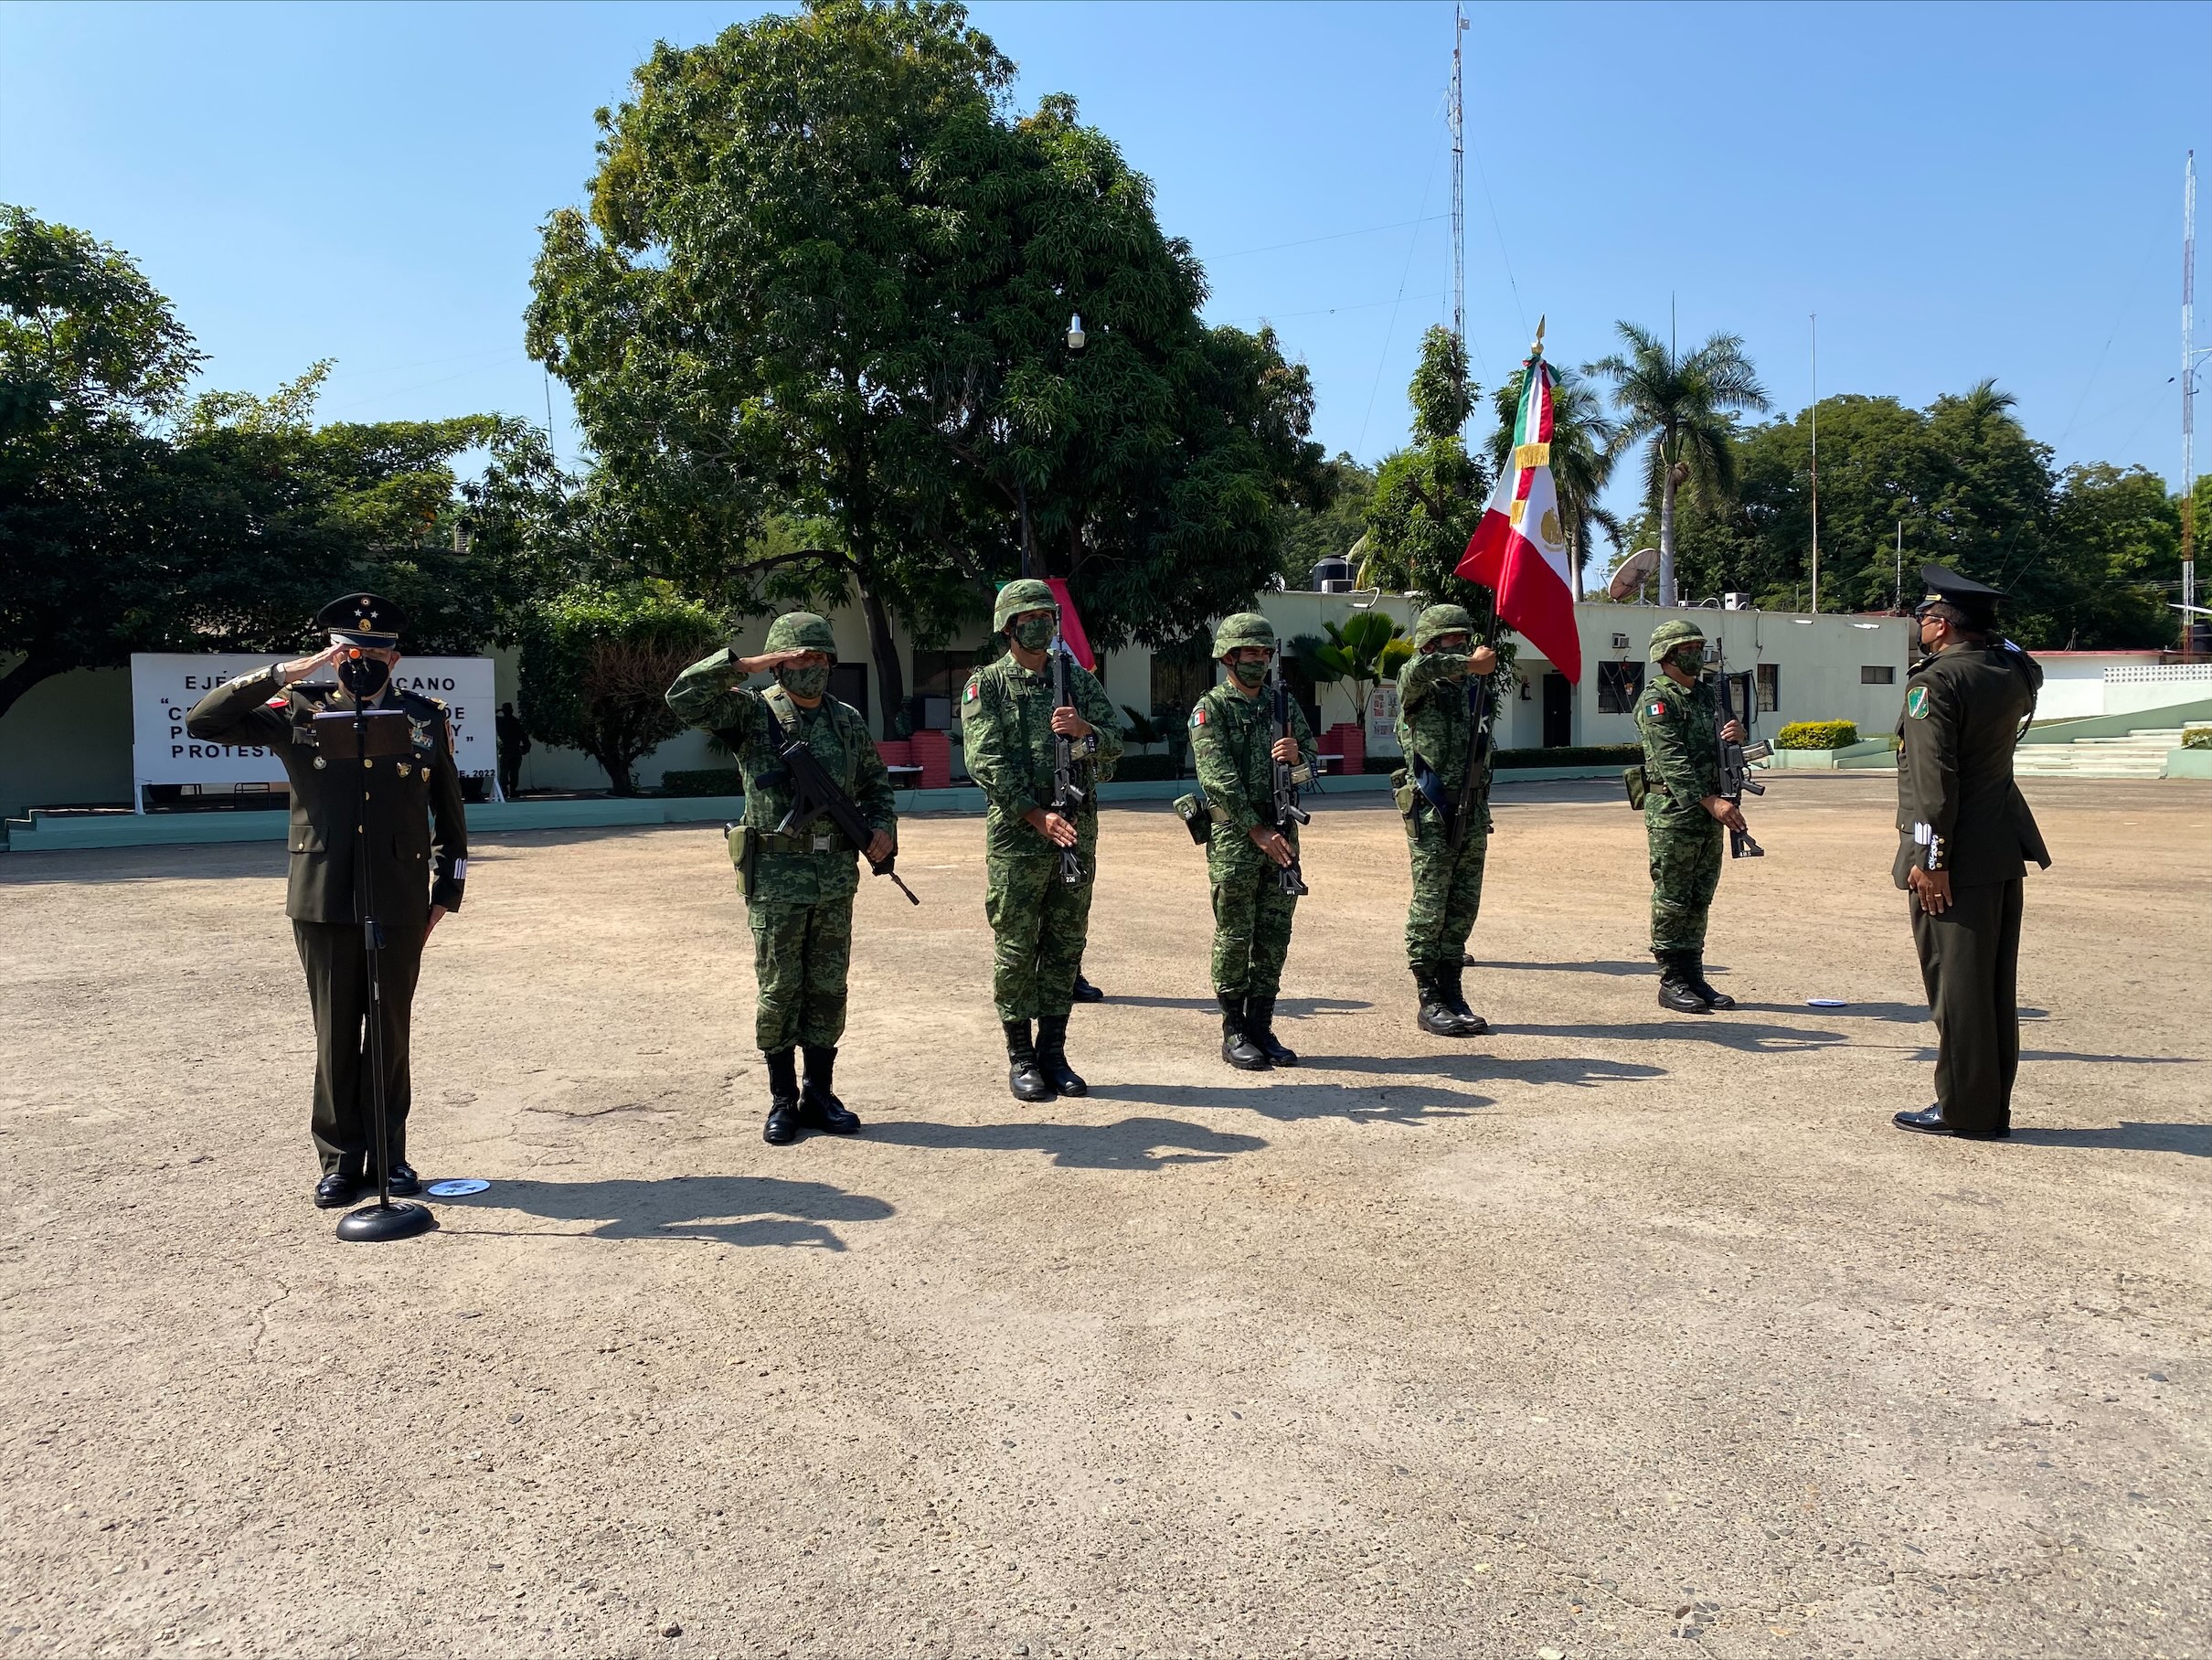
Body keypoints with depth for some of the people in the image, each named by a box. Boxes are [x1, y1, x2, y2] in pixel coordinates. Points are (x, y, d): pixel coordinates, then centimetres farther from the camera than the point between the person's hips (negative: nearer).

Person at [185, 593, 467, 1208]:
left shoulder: (427, 718, 5)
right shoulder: (299, 713, 3)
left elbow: (450, 812, 11)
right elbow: (203, 721, -5)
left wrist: (447, 891, 9)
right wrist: (285, 673, -12)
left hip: (400, 905, 0)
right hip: (323, 904, 0)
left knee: (391, 1031, 8)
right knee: (336, 1035, 7)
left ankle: (389, 1154, 22)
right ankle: (341, 1160, 20)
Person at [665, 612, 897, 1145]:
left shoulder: (848, 720, 10)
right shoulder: (751, 712, -3)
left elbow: (876, 784, 20)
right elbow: (684, 698, -17)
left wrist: (883, 827, 2)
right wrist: (745, 664, -19)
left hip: (836, 876, 4)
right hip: (776, 878, -4)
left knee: (828, 989, 9)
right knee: (778, 990, 4)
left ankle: (820, 1095, 21)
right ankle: (783, 1101, 16)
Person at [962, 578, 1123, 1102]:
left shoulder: (1079, 680, 12)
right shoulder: (986, 684, 0)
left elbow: (1115, 743, 7)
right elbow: (986, 761, -10)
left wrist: (1085, 730, -16)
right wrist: (1038, 816, -17)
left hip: (1078, 830, 4)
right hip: (1017, 834, -4)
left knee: (1065, 946, 9)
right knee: (1015, 950, 1)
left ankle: (1053, 1052, 19)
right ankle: (1020, 1058, 12)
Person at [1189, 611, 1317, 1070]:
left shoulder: (1284, 704, 13)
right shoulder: (1211, 709, -3)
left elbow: (1310, 768, 11)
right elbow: (1220, 779, -11)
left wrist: (1296, 755, -13)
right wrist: (1258, 831, -16)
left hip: (1282, 833, 5)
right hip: (1234, 836, -5)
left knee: (1274, 937, 7)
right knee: (1234, 937, 0)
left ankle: (1262, 1028, 15)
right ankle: (1233, 1033, 8)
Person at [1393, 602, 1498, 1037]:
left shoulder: (1470, 692, 16)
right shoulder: (1418, 690, -5)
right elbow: (1417, 669, -31)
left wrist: (1480, 812, 17)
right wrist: (1469, 664, -19)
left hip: (1471, 813, 7)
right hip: (1432, 815, -7)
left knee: (1463, 909, 9)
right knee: (1429, 908, -2)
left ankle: (1452, 994, 17)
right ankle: (1428, 1001, 5)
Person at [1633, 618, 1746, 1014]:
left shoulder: (1708, 694, 16)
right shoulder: (1657, 700, -9)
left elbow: (1719, 752, 23)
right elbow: (1673, 763, -18)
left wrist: (1736, 737, 0)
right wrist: (1711, 801, -25)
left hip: (1710, 810, 8)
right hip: (1673, 812, -8)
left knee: (1700, 898, 11)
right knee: (1672, 900, -2)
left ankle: (1694, 977, 18)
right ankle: (1672, 983, 4)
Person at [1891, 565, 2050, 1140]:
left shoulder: (1935, 682, -15)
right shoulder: (2013, 672, 8)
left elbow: (1934, 777, -21)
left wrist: (1929, 858, -20)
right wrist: (1990, 637, 19)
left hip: (1955, 857, -8)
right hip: (2005, 850, 8)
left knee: (1956, 983, 0)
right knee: (1995, 982, 14)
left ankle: (1965, 1110, 7)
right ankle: (1993, 1108, 22)